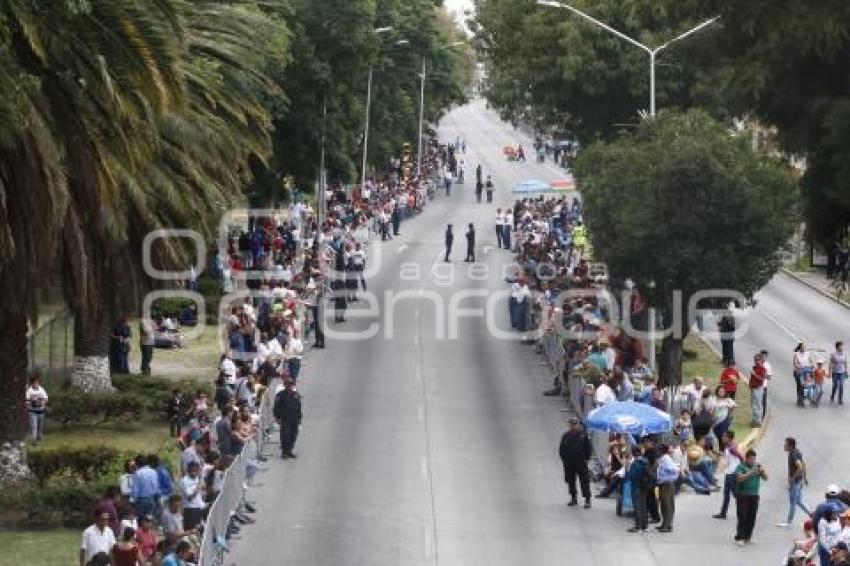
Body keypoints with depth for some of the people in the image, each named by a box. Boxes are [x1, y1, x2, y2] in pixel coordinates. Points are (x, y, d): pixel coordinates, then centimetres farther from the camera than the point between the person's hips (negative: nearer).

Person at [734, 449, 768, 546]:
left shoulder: (757, 466, 12)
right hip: (743, 495, -5)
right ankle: (739, 538, -6)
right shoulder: (741, 466, -3)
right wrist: (751, 473, -24)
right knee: (742, 517, -8)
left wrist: (762, 471, -11)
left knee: (752, 518, 5)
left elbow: (765, 478, 10)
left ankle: (748, 537, 14)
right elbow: (739, 478, -17)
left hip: (754, 495, 5)